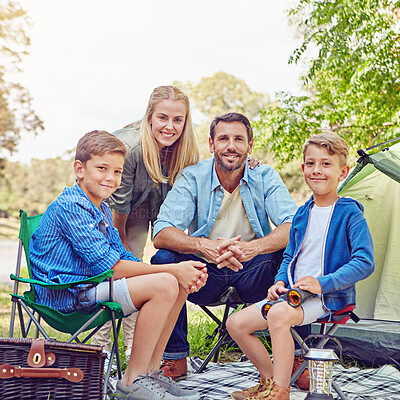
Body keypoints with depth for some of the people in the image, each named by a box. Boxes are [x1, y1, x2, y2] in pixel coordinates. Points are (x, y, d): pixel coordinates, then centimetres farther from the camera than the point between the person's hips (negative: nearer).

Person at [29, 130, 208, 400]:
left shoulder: (103, 210, 16)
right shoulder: (71, 206, -17)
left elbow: (123, 257, 10)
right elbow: (111, 267, -22)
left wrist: (182, 273, -6)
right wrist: (172, 270, -19)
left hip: (90, 285, 10)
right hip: (66, 295, -10)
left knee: (180, 283, 3)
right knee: (163, 284, -24)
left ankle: (150, 371, 7)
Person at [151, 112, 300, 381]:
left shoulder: (265, 177, -7)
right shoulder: (193, 178, -10)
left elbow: (292, 226, -20)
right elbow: (161, 234, -20)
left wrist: (253, 247, -42)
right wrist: (204, 245, -41)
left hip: (252, 274, 0)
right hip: (204, 274, 0)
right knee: (163, 259, -28)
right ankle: (175, 357, -13)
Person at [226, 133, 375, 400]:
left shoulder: (350, 214, -7)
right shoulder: (302, 215, 13)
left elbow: (365, 262, -15)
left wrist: (323, 283, -21)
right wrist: (280, 282, 2)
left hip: (329, 297, -7)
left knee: (279, 314, -37)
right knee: (236, 323, -1)